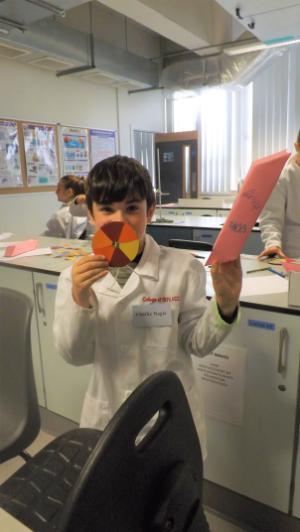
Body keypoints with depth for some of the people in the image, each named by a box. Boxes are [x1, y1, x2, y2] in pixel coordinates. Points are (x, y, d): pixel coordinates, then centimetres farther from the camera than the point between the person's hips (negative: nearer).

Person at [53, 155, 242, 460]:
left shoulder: (183, 268, -14)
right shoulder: (75, 276, -8)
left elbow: (197, 343, -9)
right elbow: (75, 355, -11)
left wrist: (224, 305, -27)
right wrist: (79, 300, -27)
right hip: (107, 417, 2)